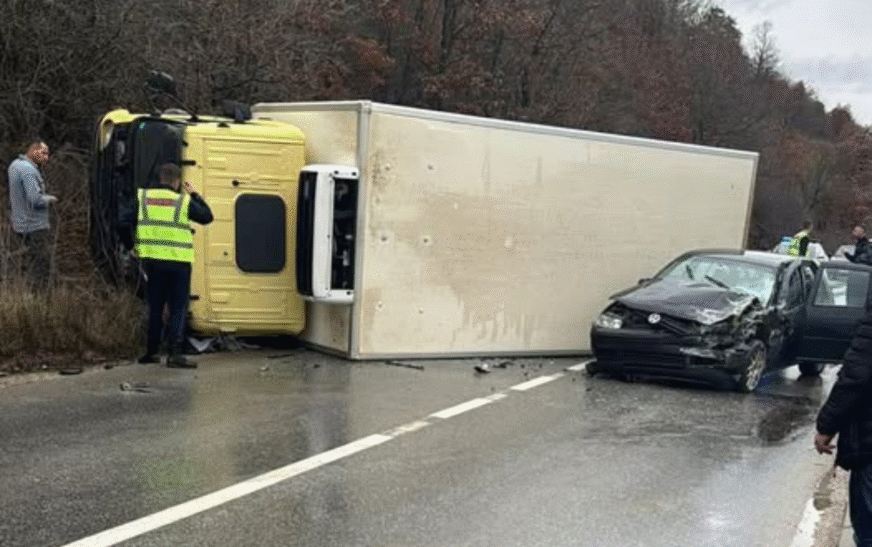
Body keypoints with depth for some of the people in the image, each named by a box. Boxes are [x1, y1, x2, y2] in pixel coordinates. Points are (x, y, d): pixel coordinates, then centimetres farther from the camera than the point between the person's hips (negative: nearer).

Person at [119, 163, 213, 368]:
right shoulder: (184, 201, -2)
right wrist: (194, 195, 18)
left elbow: (124, 221, -2)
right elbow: (207, 217, 9)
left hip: (152, 260, 3)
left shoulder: (143, 197, 5)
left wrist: (131, 245, 11)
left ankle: (151, 351, 20)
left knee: (155, 307, 15)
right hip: (178, 262, -3)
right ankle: (175, 353, -10)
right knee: (178, 308, 1)